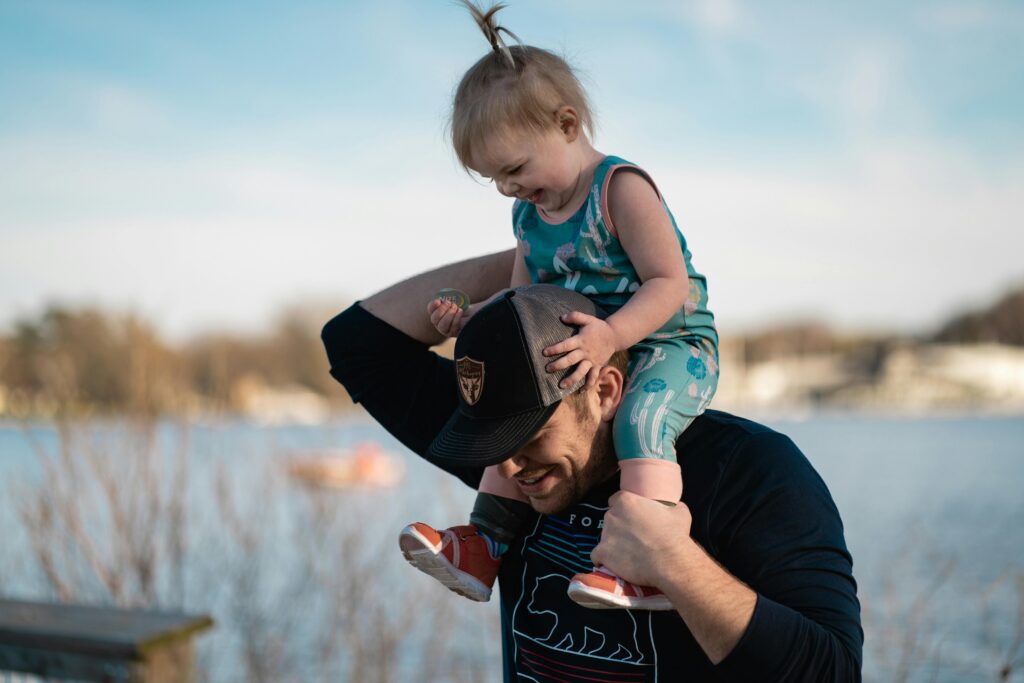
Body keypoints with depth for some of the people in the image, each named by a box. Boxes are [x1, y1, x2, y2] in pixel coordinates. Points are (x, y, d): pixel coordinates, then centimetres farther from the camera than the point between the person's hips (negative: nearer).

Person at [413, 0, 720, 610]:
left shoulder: (621, 187, -16)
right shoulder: (529, 217, 9)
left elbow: (670, 282, -22)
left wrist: (610, 336, -35)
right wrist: (471, 320, -2)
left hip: (672, 344, -9)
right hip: (592, 357, 9)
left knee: (641, 419, -35)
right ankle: (486, 549, 10)